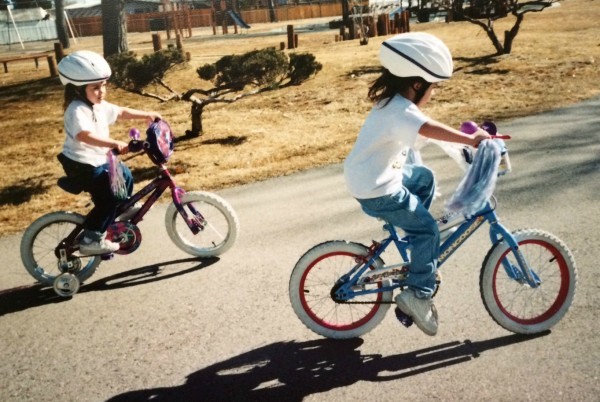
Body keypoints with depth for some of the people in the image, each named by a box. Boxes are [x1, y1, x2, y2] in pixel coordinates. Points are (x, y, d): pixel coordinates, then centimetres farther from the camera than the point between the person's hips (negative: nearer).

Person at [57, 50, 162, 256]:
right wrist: (115, 143, -53)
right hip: (81, 164, -10)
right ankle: (91, 240, -13)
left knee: (125, 175, 22)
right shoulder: (78, 110, -25)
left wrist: (146, 115, 16)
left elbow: (121, 112, 20)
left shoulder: (99, 106, 5)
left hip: (97, 160, 10)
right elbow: (84, 135, -43)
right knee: (109, 196, -19)